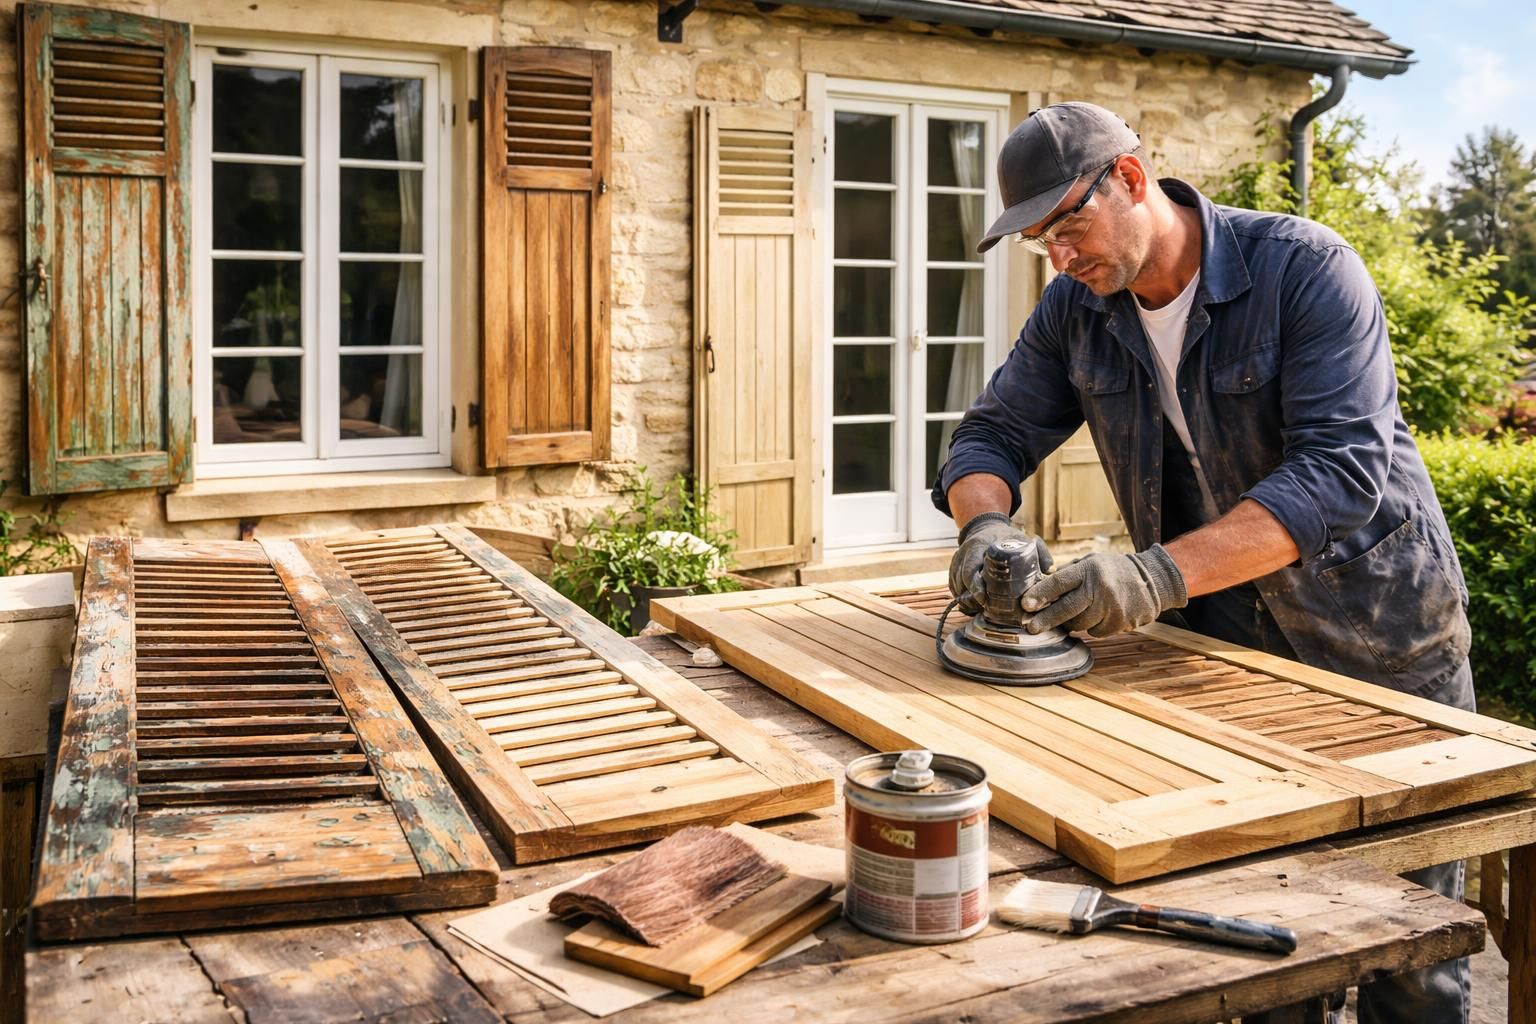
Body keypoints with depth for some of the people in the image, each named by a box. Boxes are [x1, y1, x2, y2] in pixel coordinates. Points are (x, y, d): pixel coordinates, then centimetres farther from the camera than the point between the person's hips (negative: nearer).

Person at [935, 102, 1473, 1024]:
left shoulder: (1305, 269, -21)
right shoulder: (1076, 310, -4)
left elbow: (1342, 471, -31)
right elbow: (993, 435, -2)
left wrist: (1160, 574, -42)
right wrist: (986, 526, -26)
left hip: (1383, 649, -4)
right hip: (1230, 650, 4)